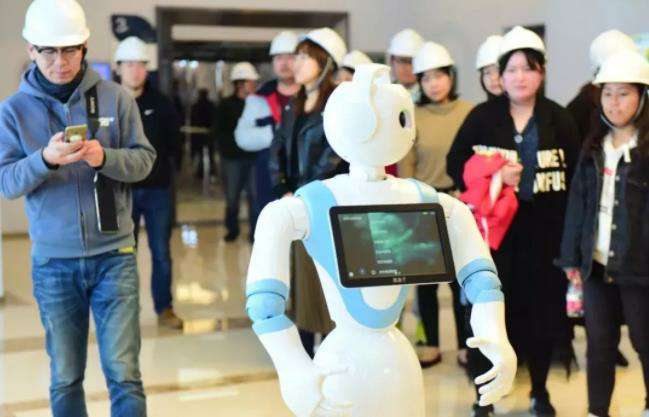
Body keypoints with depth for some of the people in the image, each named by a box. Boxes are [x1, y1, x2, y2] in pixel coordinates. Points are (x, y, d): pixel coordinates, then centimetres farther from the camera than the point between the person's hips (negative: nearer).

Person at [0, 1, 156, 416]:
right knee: (65, 378, 11)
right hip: (53, 261, 1)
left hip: (114, 254, -1)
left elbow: (144, 159, -1)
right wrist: (45, 159, -25)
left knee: (123, 373, -1)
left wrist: (105, 157, -22)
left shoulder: (116, 98, -2)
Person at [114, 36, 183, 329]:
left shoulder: (161, 104, 2)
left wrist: (163, 164, -7)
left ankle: (164, 308, 20)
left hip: (158, 189, 2)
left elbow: (174, 143, 6)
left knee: (161, 253, 8)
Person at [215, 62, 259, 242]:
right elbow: (220, 133, -2)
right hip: (233, 158, 0)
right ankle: (232, 229, 25)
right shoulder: (226, 105, 1)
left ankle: (256, 232, 8)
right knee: (232, 196, 8)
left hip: (255, 157, 0)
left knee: (255, 195, -1)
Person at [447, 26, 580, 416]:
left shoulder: (561, 120, 1)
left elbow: (577, 179, 2)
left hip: (545, 233, 1)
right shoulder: (481, 117, 1)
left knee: (542, 311, 7)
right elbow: (456, 165, 3)